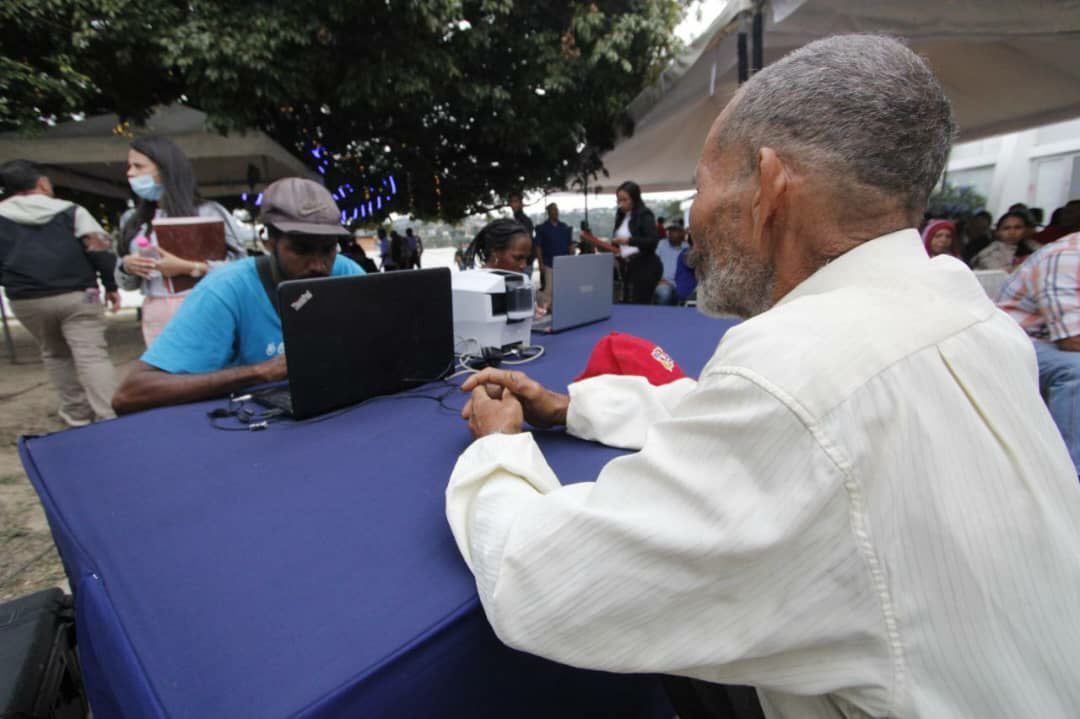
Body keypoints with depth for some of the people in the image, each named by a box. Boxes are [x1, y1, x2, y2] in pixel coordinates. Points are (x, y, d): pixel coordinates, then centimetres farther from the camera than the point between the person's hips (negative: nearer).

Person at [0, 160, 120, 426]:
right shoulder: (70, 211, 3)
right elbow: (99, 249, -3)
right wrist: (111, 285, 4)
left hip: (27, 301, 2)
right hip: (77, 295, -2)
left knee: (55, 355, 19)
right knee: (93, 356, -7)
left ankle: (77, 413, 21)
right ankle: (111, 417, -16)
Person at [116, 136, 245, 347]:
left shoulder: (207, 212, -1)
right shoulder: (133, 221, 15)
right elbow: (128, 283, 19)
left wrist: (188, 268, -16)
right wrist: (126, 266, -2)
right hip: (155, 319, 5)